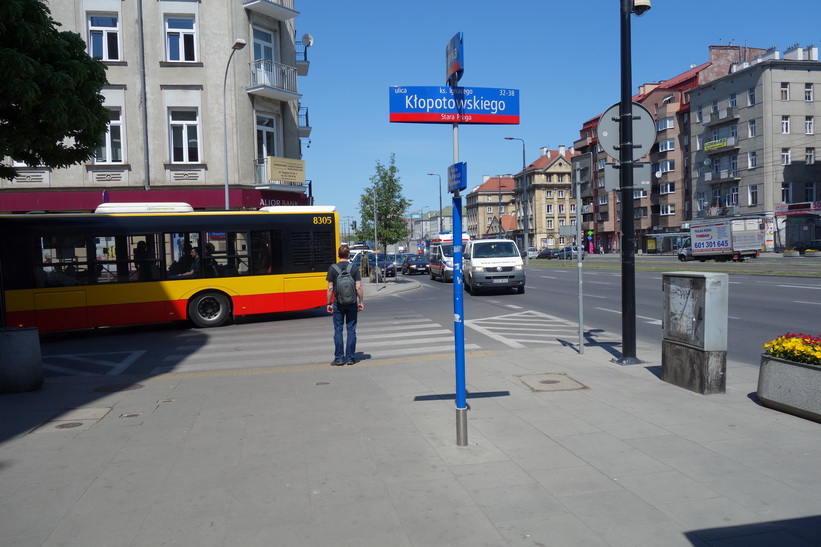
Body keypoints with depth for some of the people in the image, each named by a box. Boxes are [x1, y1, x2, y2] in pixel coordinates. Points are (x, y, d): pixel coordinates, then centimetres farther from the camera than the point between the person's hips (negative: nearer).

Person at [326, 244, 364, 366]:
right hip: (352, 302, 1)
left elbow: (330, 288, -4)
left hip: (338, 303, 0)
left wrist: (329, 303, 4)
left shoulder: (332, 268, -3)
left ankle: (339, 358, 5)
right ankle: (350, 358, 8)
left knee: (338, 330, 5)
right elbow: (358, 287, -6)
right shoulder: (354, 268, -3)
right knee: (351, 330, 6)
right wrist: (361, 301, 3)